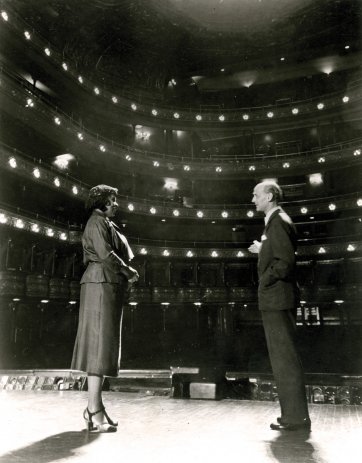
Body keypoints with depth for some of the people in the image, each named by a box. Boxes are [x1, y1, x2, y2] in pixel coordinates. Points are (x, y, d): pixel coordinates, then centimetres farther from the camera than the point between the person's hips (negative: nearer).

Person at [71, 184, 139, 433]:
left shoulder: (107, 224, 25)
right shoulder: (97, 221, -5)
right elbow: (105, 254, -18)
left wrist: (126, 276, 7)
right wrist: (129, 271, -8)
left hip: (110, 285, 10)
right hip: (102, 284, -10)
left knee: (103, 344, 9)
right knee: (100, 342, -11)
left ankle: (95, 407, 15)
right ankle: (95, 411, -8)